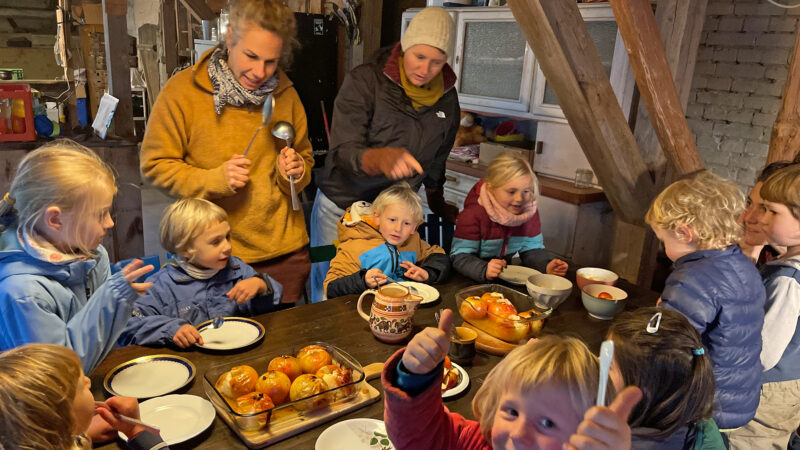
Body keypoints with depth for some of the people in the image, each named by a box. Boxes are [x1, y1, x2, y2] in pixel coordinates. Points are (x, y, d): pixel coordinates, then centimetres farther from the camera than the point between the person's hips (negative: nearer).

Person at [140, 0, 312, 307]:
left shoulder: (285, 94, 1)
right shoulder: (182, 91, -9)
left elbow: (305, 158, 14)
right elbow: (155, 164, -5)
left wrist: (295, 171, -8)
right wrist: (215, 180, -20)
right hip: (218, 256, -2)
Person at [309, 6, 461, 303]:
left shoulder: (447, 97, 0)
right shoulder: (364, 81, -14)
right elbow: (343, 152, -22)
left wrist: (438, 203, 24)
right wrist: (382, 158, -42)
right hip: (342, 208, -3)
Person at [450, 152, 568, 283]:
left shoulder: (530, 212, -2)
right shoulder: (474, 214, -20)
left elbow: (532, 250, 6)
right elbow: (460, 257, -20)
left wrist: (547, 265, -14)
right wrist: (484, 270, -39)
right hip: (471, 283, -3)